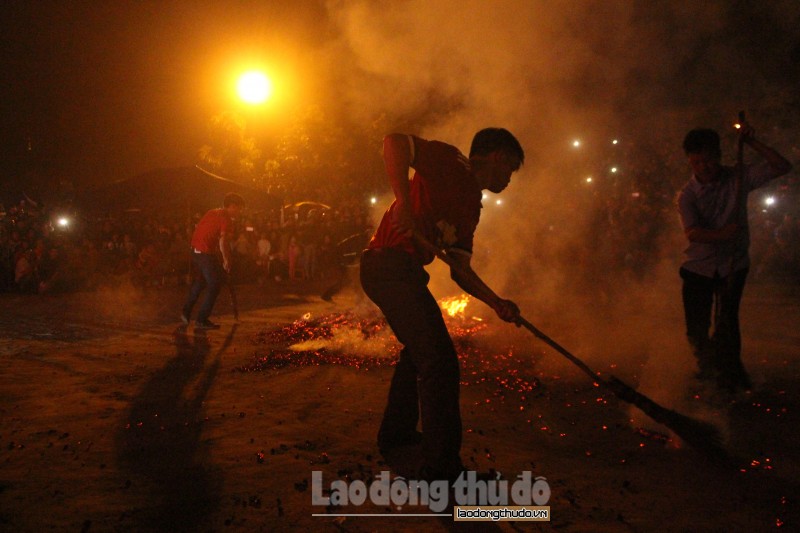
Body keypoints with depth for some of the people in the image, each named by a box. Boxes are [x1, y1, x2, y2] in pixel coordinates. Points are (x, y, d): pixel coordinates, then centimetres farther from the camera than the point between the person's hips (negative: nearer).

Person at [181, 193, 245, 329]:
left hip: (195, 250, 9)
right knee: (214, 285, 0)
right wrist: (226, 260, -13)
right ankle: (201, 320, 2)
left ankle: (186, 312, 34)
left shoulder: (213, 213, 15)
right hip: (206, 253, -9)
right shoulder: (227, 219, -12)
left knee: (200, 280, 28)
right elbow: (223, 241, -25)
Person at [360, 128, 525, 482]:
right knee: (439, 361, -12)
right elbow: (394, 142, -18)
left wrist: (495, 302, 5)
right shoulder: (452, 164, -4)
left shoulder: (471, 204, 21)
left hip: (404, 273, 11)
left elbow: (460, 269, 18)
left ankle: (396, 434, 44)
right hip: (390, 264, -11)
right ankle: (441, 469, -5)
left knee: (419, 351, 27)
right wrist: (404, 203, -26)